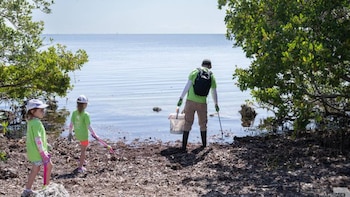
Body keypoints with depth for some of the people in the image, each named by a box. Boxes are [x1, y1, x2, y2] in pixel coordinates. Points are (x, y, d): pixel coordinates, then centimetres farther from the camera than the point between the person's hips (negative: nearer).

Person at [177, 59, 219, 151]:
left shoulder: (194, 72, 1)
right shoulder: (211, 76, 7)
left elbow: (187, 86, -8)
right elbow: (214, 92, 13)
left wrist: (181, 98, -5)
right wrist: (216, 104, 27)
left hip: (190, 100, -1)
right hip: (202, 102, 1)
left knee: (187, 123, 4)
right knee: (203, 124, 19)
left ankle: (184, 146, 0)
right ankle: (204, 144, 31)